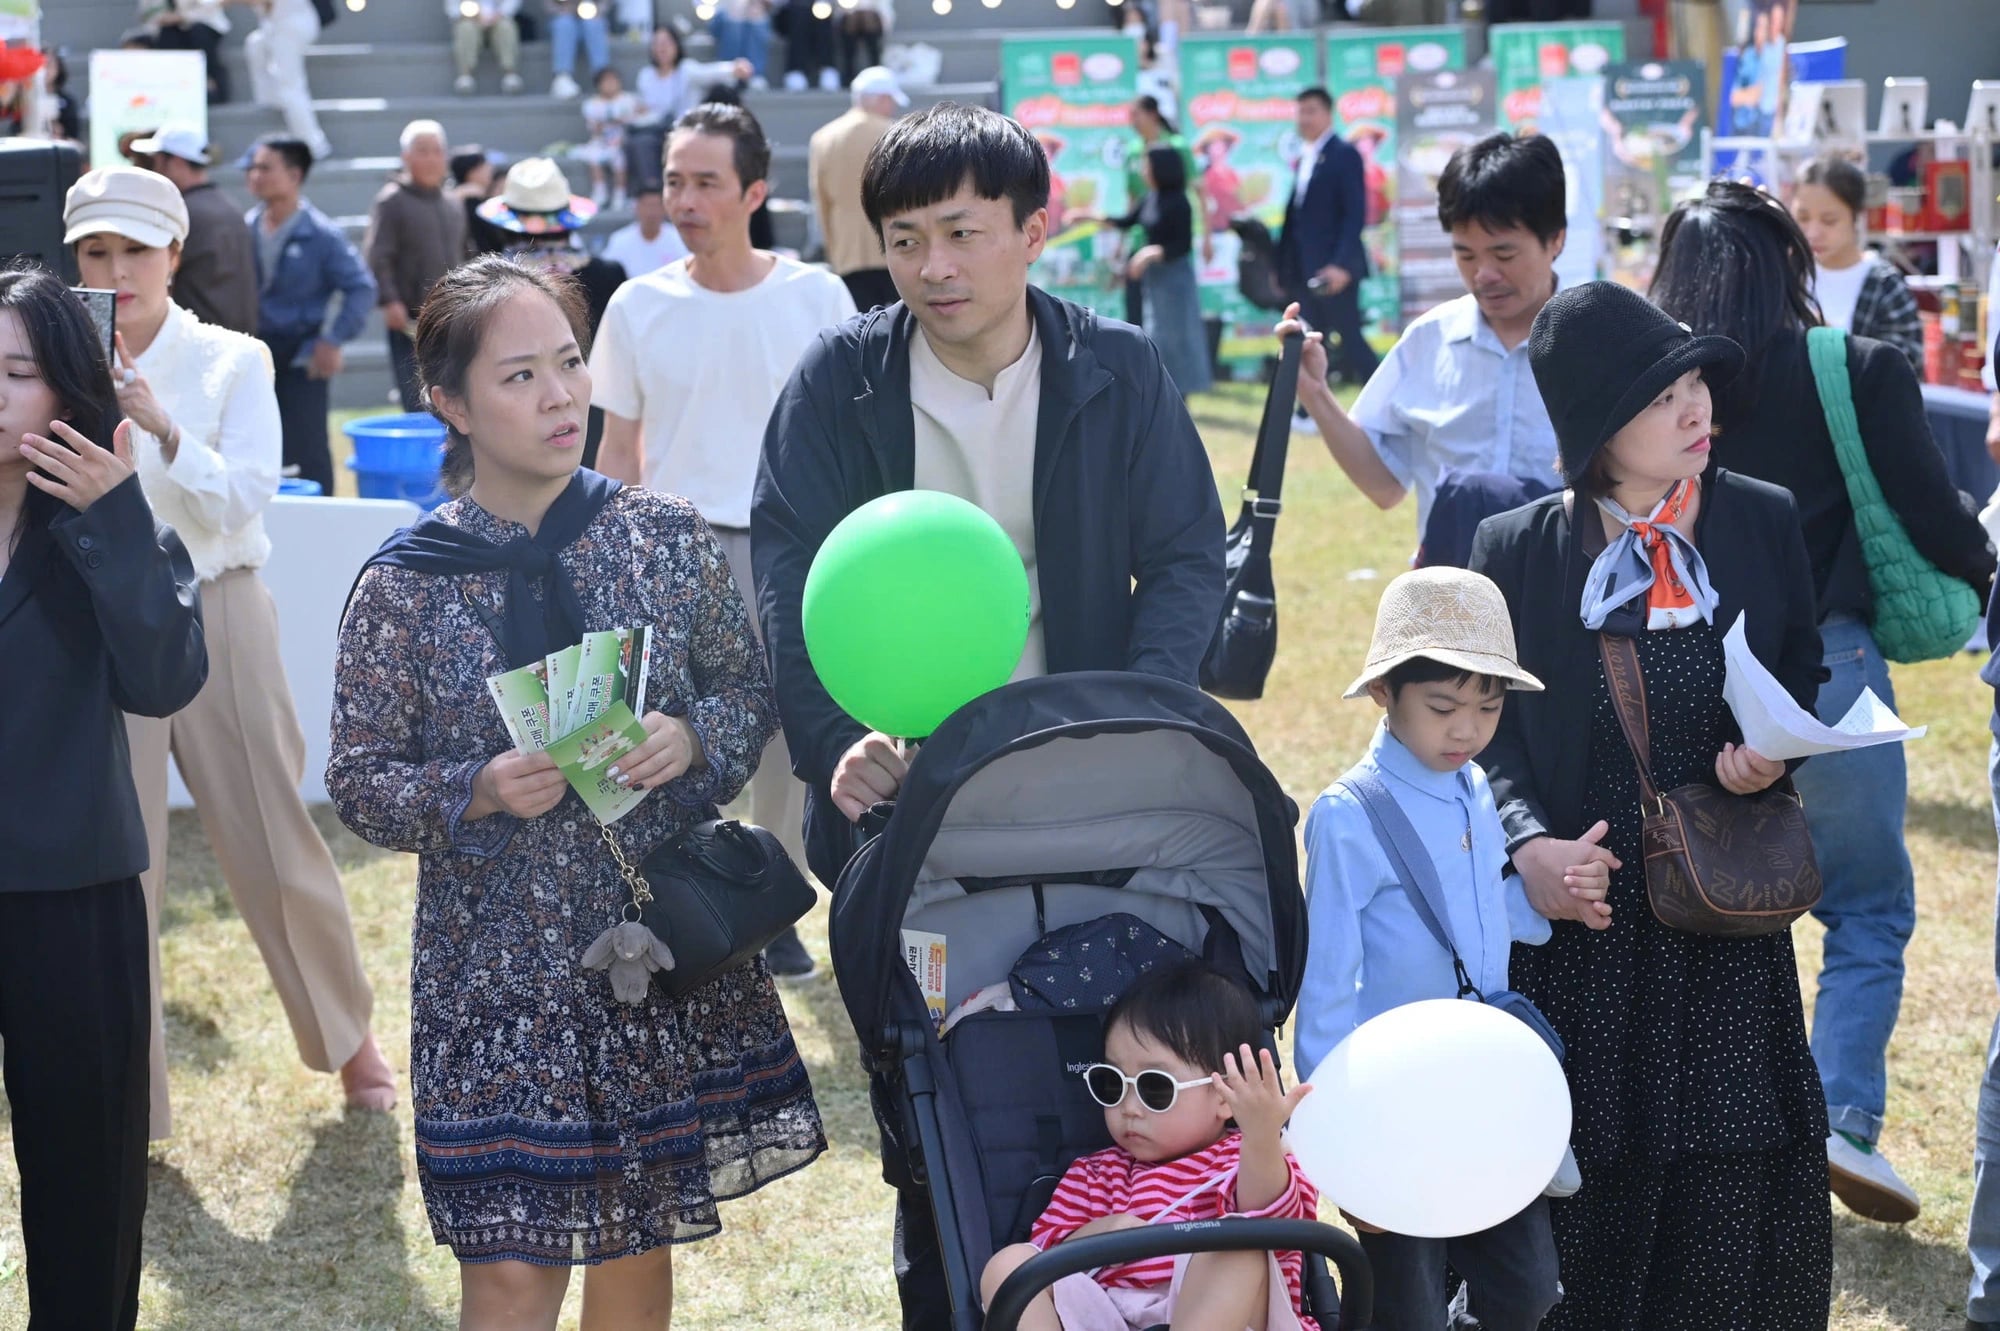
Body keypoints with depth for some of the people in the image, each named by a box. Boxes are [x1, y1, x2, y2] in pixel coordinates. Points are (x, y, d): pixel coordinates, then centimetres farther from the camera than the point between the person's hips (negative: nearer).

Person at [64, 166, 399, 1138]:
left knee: (273, 843, 6)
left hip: (217, 615, -1)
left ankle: (348, 1035, 28)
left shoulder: (232, 362, -2)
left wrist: (162, 429, -26)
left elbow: (244, 499, -12)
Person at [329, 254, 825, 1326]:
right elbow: (358, 783, -3)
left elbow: (749, 689, 7)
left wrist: (692, 741, -14)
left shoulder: (665, 536, -1)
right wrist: (478, 792, -20)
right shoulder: (402, 587, -7)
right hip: (498, 968, -2)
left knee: (641, 1236, 15)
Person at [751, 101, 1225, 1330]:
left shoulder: (1120, 373, -3)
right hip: (900, 804, 0)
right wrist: (837, 745, -23)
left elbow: (1187, 560, -2)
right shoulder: (839, 379, -3)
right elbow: (787, 575, -7)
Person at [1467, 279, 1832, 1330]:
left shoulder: (1764, 522, 4)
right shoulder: (1519, 548, -1)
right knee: (1592, 1167, 2)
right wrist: (1528, 842, -16)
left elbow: (1803, 671, 13)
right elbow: (1486, 720, 0)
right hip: (1581, 904, -1)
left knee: (1735, 1163, 1)